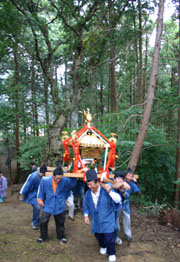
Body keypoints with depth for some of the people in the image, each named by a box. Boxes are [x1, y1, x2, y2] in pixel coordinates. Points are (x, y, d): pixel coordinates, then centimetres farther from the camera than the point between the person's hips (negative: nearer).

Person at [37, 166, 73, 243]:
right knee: (43, 222, -2)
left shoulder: (66, 181, -17)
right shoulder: (45, 180, -19)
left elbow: (68, 190, 6)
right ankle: (43, 237, 26)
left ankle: (60, 237, 41)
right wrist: (40, 199, -1)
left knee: (60, 222, 16)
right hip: (48, 205, 0)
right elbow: (41, 190, 0)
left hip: (60, 206, 1)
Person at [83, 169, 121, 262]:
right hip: (96, 221, 5)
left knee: (109, 238, -1)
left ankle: (111, 253, 25)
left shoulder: (105, 191, -23)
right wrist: (86, 215, -1)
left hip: (108, 220, -5)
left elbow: (118, 200, -28)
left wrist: (110, 192, -43)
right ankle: (103, 246, 52)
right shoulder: (88, 194, -7)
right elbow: (85, 205, 9)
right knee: (98, 236, 20)